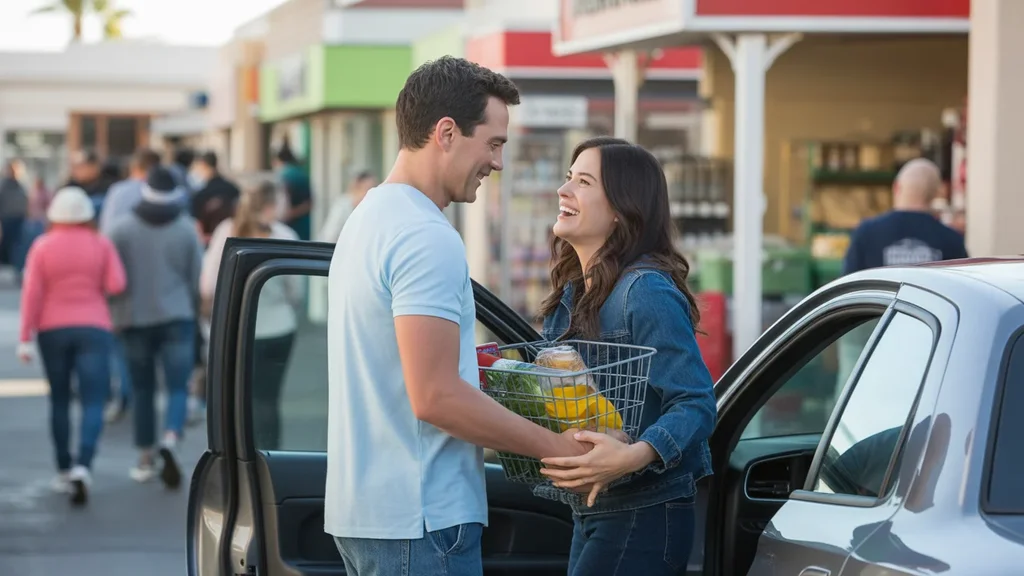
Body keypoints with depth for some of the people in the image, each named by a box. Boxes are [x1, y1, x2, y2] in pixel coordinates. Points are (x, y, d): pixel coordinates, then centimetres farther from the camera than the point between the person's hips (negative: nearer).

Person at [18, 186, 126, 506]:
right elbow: (116, 285, -8)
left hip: (52, 329, 1)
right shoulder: (101, 245, 0)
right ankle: (83, 466, -25)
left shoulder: (43, 246, -1)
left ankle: (64, 471, 20)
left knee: (59, 400, 16)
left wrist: (25, 338, -4)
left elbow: (32, 293, -6)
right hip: (94, 328, -1)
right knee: (93, 403, -5)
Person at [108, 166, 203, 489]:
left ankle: (145, 459, 16)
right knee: (178, 387, -2)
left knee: (142, 390, 11)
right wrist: (193, 308, 19)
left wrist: (115, 313, 12)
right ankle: (170, 441, -27)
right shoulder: (187, 229, -2)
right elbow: (197, 277, 1)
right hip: (177, 317, -1)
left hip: (134, 318, 1)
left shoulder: (123, 229, -3)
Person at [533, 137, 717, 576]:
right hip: (590, 512, 9)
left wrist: (634, 456, -35)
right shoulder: (570, 294, 11)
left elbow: (697, 404, -20)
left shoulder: (646, 291, -15)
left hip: (643, 518, -9)